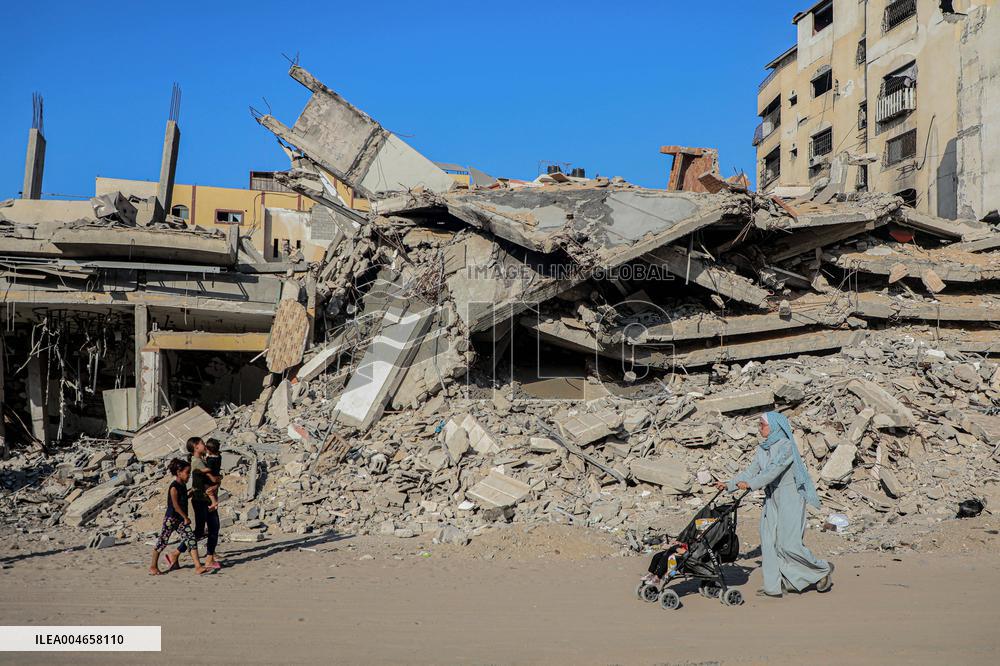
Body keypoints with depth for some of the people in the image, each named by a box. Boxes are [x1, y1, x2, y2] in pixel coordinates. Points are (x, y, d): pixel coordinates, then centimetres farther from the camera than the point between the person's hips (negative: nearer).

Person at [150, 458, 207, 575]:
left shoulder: (183, 486, 8)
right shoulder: (174, 487, -17)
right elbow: (175, 505, -18)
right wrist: (186, 518, -14)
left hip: (181, 519, 7)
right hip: (171, 518, -7)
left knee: (191, 540, -5)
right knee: (162, 541, 5)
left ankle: (198, 566, -11)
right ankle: (153, 566, 21)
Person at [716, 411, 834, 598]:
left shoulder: (786, 446, -14)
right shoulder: (763, 449, 10)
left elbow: (774, 470, -25)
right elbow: (751, 471, 11)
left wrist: (750, 484, -30)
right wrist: (729, 485, 3)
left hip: (789, 499, -8)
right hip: (772, 499, 8)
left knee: (788, 544, -9)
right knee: (769, 542, 3)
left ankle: (823, 569, 12)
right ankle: (774, 586, 8)